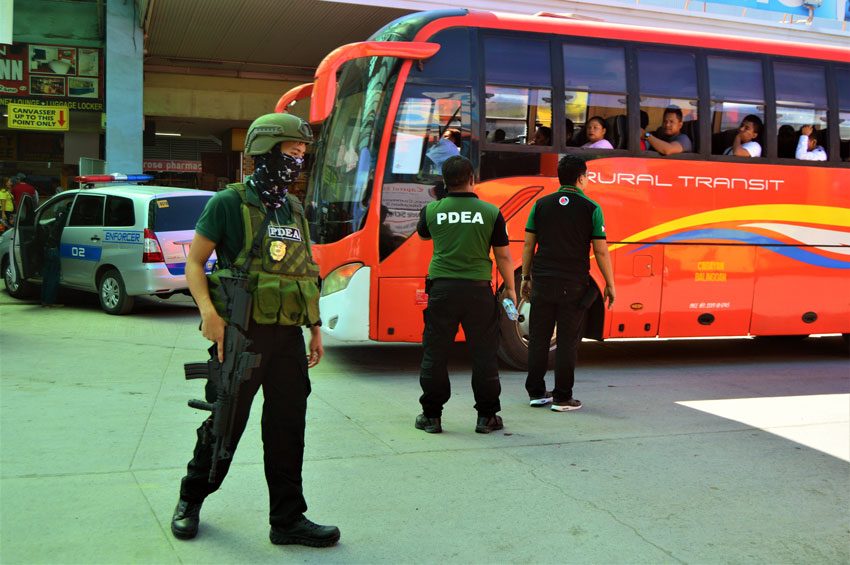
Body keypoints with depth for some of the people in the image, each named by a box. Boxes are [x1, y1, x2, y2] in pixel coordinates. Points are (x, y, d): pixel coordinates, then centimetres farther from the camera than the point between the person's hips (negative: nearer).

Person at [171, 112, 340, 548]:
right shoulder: (229, 203, -6)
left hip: (288, 336, 6)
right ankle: (190, 502, 29)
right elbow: (194, 263, -6)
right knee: (225, 424, 6)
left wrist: (315, 326, 13)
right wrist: (209, 312, -20)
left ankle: (288, 520, 16)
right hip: (241, 334, -5)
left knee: (287, 429, 7)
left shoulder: (294, 209, 13)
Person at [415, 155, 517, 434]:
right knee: (483, 354, 9)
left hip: (441, 288, 1)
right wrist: (510, 288, 13)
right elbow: (503, 256, 2)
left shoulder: (432, 210, -1)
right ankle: (486, 416, 15)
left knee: (435, 354, 9)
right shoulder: (491, 212, -3)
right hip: (478, 289, -1)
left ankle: (431, 416, 14)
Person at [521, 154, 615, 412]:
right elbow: (601, 251, -4)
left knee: (538, 339, 10)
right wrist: (610, 285, 4)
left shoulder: (541, 205, 5)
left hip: (542, 282, 3)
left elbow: (528, 245, 6)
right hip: (573, 284, -3)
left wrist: (525, 277, 15)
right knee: (567, 342, 3)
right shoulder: (591, 209, -3)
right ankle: (562, 398, 6)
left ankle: (536, 393, 16)